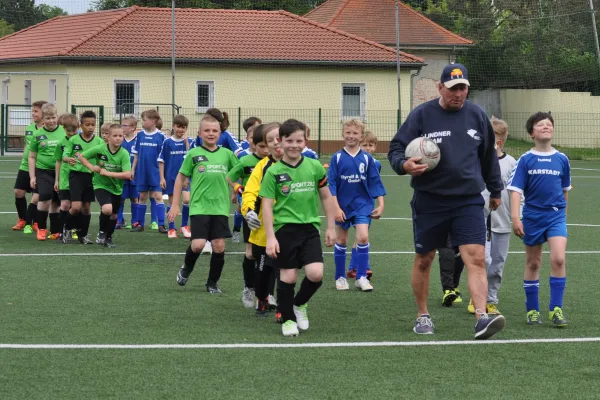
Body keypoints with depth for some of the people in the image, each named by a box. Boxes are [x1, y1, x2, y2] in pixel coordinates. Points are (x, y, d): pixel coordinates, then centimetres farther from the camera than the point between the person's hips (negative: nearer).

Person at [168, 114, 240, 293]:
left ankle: (212, 283, 19)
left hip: (220, 207, 2)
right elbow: (180, 178, 7)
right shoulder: (193, 154, -1)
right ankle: (186, 269, 19)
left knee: (219, 246, 1)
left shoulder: (227, 154, 3)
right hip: (199, 207, -2)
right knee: (198, 244, -13)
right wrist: (175, 205, 4)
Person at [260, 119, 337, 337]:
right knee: (288, 276, 1)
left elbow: (326, 197, 12)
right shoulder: (274, 172, -6)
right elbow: (267, 205, -5)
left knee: (316, 274, -9)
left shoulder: (315, 167, 2)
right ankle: (288, 319, 19)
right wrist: (270, 237, -11)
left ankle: (300, 304, 20)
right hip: (285, 229, -2)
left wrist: (331, 227, 11)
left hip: (310, 228, 2)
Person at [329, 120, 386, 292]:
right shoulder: (337, 158, -5)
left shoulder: (367, 158, -1)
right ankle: (340, 277, 21)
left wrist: (380, 204, -1)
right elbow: (331, 184, -6)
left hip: (362, 205, 0)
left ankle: (361, 277, -6)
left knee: (363, 237, -14)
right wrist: (336, 208, -12)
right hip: (342, 205, 0)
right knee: (341, 241, 9)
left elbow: (375, 182, 3)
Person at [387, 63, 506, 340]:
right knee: (424, 260, 10)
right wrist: (404, 164, -24)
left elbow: (489, 156, 20)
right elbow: (396, 149, -2)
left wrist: (495, 190, 25)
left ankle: (482, 319, -21)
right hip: (429, 201, -1)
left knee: (476, 258, -14)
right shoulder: (421, 115, -3)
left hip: (468, 200, 1)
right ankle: (422, 316, 27)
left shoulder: (477, 116, 7)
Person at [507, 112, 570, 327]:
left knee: (558, 259, -16)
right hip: (532, 216, 0)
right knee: (533, 263, 9)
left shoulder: (561, 159, 1)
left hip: (556, 215, 0)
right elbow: (516, 190, -7)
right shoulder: (526, 160, -4)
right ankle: (532, 310, 20)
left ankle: (556, 309, -9)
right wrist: (515, 218, -15)